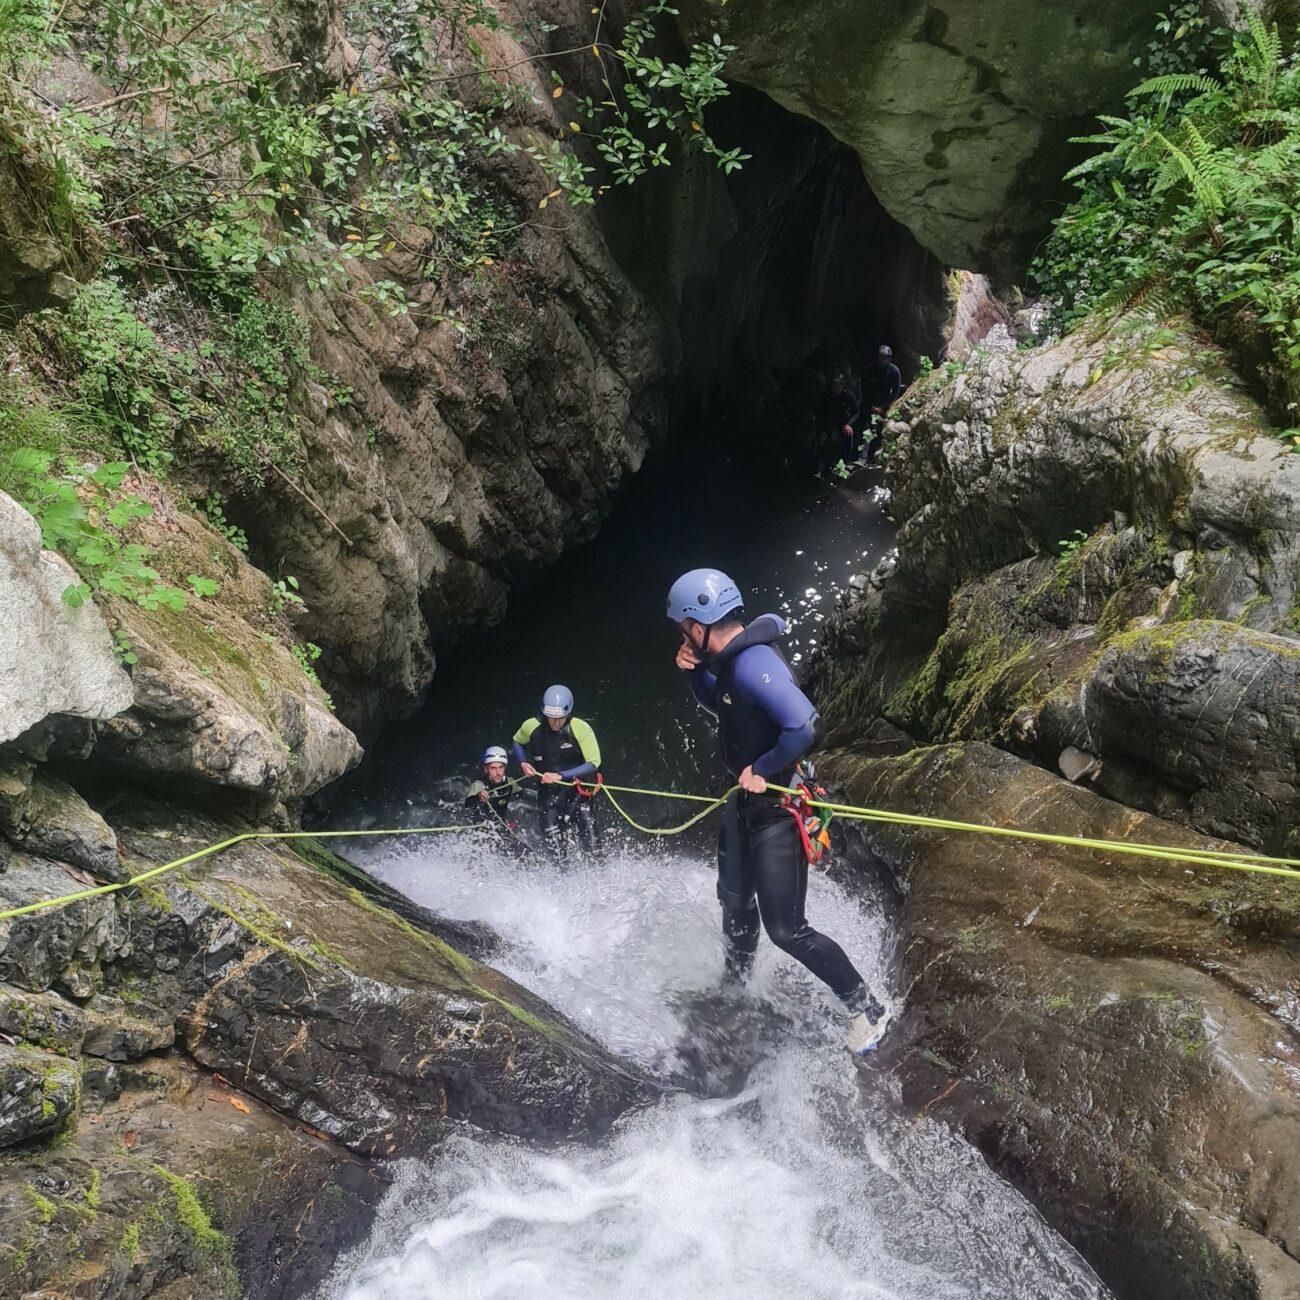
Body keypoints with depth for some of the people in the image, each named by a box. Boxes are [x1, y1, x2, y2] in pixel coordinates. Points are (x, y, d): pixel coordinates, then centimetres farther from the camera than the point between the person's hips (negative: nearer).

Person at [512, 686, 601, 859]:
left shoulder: (581, 729, -16)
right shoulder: (531, 726, -8)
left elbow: (593, 763, -17)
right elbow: (517, 742, 15)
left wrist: (561, 776, -23)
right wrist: (523, 763, -3)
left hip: (577, 786, -2)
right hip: (548, 791, 2)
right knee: (554, 844, 0)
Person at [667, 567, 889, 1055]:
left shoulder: (753, 664, -28)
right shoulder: (732, 658, 3)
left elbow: (803, 725, -38)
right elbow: (721, 706, 23)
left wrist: (762, 769, -24)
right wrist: (694, 672, 4)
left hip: (777, 805, -10)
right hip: (745, 800, 10)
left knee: (786, 929, -7)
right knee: (734, 902, 26)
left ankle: (867, 1010, 10)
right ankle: (736, 984, 50)